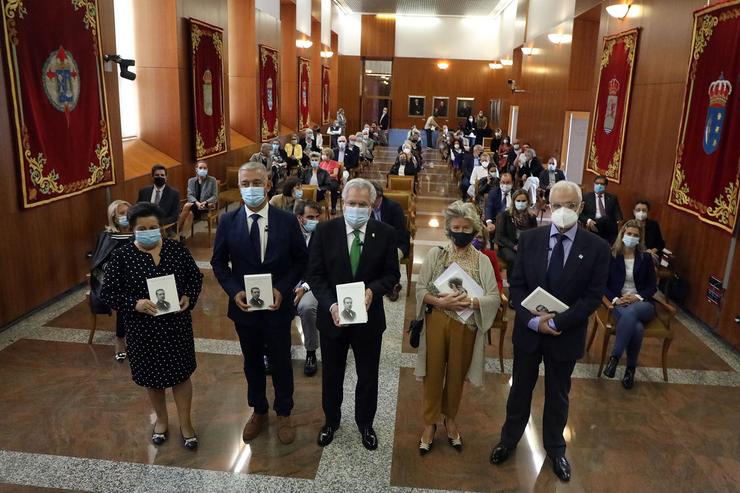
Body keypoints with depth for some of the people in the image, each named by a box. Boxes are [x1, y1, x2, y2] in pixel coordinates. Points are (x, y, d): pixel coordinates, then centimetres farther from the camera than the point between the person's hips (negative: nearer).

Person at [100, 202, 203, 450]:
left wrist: (189, 297, -14)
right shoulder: (121, 256, -9)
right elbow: (108, 293, -7)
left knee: (181, 374, 11)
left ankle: (185, 423, 29)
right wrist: (135, 304, -23)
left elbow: (196, 277, 5)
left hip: (177, 325, 1)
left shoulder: (177, 249, -5)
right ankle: (161, 420, 41)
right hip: (143, 329, 0)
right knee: (152, 377, 17)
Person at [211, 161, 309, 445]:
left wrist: (283, 289, -15)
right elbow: (219, 263, 2)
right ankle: (258, 411, 40)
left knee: (281, 361, 14)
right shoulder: (228, 222, -6)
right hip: (243, 305, 2)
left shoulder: (287, 221, -10)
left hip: (277, 305, -1)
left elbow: (301, 259, -2)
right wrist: (234, 291, -13)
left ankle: (284, 414, 36)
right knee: (252, 361, 19)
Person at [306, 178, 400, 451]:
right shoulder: (325, 230, -9)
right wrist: (331, 304, -22)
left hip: (369, 317, 0)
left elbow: (392, 274, -2)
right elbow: (315, 274, -8)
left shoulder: (385, 233, -8)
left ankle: (365, 423, 42)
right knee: (331, 375, 19)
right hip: (333, 315, 0)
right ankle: (331, 420, 44)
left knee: (368, 376, 17)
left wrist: (373, 290, -22)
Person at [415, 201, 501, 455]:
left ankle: (450, 418, 40)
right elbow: (420, 289, -5)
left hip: (466, 326, 1)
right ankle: (430, 422, 29)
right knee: (433, 373, 10)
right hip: (436, 322, 0)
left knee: (456, 374, 16)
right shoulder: (435, 254, -4)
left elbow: (494, 298, -7)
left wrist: (470, 301, -24)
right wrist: (440, 301, -22)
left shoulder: (482, 260, -4)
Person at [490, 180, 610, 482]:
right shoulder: (530, 239, -6)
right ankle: (509, 439, 40)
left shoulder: (597, 248, -10)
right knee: (520, 389, 18)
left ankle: (555, 448, 41)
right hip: (528, 330, 1)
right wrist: (533, 320, -19)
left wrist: (557, 323, -20)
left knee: (558, 395, 18)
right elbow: (516, 285, -5)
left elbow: (594, 296, -11)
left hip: (566, 335, -1)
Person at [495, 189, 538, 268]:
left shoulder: (531, 218, 14)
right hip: (507, 247, -2)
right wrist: (514, 246, -14)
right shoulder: (504, 215, 5)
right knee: (514, 259, -35)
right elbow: (500, 236, 0)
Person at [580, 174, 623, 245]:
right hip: (594, 227, -1)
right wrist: (588, 221, -14)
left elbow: (617, 212, 9)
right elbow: (581, 213, 4)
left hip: (610, 229, 2)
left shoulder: (612, 198, 19)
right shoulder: (587, 197, 13)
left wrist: (619, 221, -12)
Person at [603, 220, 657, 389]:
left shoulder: (646, 257, 9)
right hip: (619, 303, -1)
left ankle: (615, 357, -31)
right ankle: (630, 368, -19)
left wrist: (638, 297, -12)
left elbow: (653, 286, 8)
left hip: (642, 303, 1)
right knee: (637, 327, -36)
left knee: (630, 312, -39)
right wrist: (615, 299, -15)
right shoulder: (611, 255, 3)